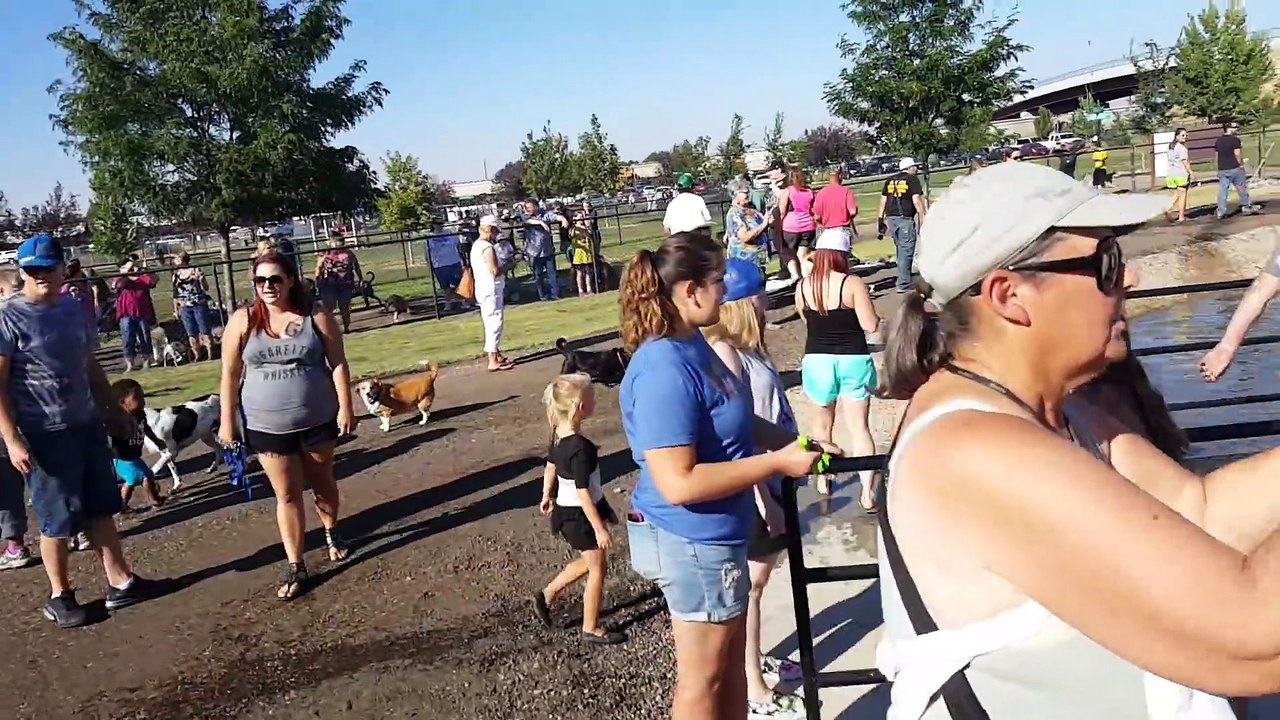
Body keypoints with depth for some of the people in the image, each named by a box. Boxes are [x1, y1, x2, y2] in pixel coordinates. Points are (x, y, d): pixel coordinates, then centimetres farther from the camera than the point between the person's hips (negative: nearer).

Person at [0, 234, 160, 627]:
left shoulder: (74, 310, 7)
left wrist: (113, 410, 22)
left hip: (87, 425, 7)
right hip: (44, 435, -6)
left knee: (101, 508, 13)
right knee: (57, 518, 4)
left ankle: (121, 582, 24)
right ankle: (59, 596, 22)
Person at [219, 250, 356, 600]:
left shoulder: (316, 316, -6)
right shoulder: (242, 321, -4)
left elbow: (338, 364, -4)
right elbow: (230, 373, 0)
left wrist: (345, 408, -9)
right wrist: (227, 422, -2)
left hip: (317, 420, 0)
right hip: (267, 425, 0)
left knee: (322, 483, 18)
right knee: (286, 494, 4)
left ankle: (332, 533, 44)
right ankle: (296, 568, 12)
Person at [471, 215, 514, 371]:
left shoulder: (476, 245, 12)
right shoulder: (488, 247, -19)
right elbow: (495, 271, -24)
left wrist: (504, 265, 10)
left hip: (484, 290, 10)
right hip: (491, 291, -10)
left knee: (491, 325, 18)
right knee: (495, 325, -6)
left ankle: (497, 355, 28)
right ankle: (493, 361, -4)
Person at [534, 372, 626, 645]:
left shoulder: (559, 435, -2)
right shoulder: (581, 447, -29)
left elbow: (550, 466, 13)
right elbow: (583, 493, -26)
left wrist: (547, 496, 28)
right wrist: (599, 528, -19)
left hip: (566, 509, 9)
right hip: (580, 514, -9)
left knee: (589, 562, 25)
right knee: (598, 568, 8)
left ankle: (546, 595, 33)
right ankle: (591, 629, 23)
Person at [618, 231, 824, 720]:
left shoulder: (691, 344, 2)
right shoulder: (664, 370, -28)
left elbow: (730, 421, 16)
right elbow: (678, 483, -31)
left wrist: (793, 440, 5)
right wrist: (778, 463, -25)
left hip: (710, 534, 9)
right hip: (692, 540, -9)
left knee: (731, 659, 25)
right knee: (703, 677, 12)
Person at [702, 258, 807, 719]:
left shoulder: (747, 348, 6)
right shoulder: (723, 352, -23)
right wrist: (763, 499, -21)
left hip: (771, 478, 9)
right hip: (750, 489, -9)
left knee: (756, 579, 22)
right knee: (750, 585, 4)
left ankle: (755, 660, 40)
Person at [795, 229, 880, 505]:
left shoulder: (803, 286, -2)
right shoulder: (853, 284, -12)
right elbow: (871, 325, -12)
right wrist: (865, 300, 4)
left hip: (816, 360, 3)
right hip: (853, 361, -3)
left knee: (822, 423, 21)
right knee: (860, 427, 4)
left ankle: (823, 479, 33)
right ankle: (867, 492, 1)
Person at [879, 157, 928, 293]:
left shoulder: (890, 180, 16)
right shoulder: (912, 179, -1)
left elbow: (883, 201, 15)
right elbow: (917, 201, -10)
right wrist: (923, 219, -8)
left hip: (891, 218, 6)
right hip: (905, 218, -6)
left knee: (900, 248, 18)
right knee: (906, 250, -3)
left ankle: (903, 278, 23)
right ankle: (903, 283, -5)